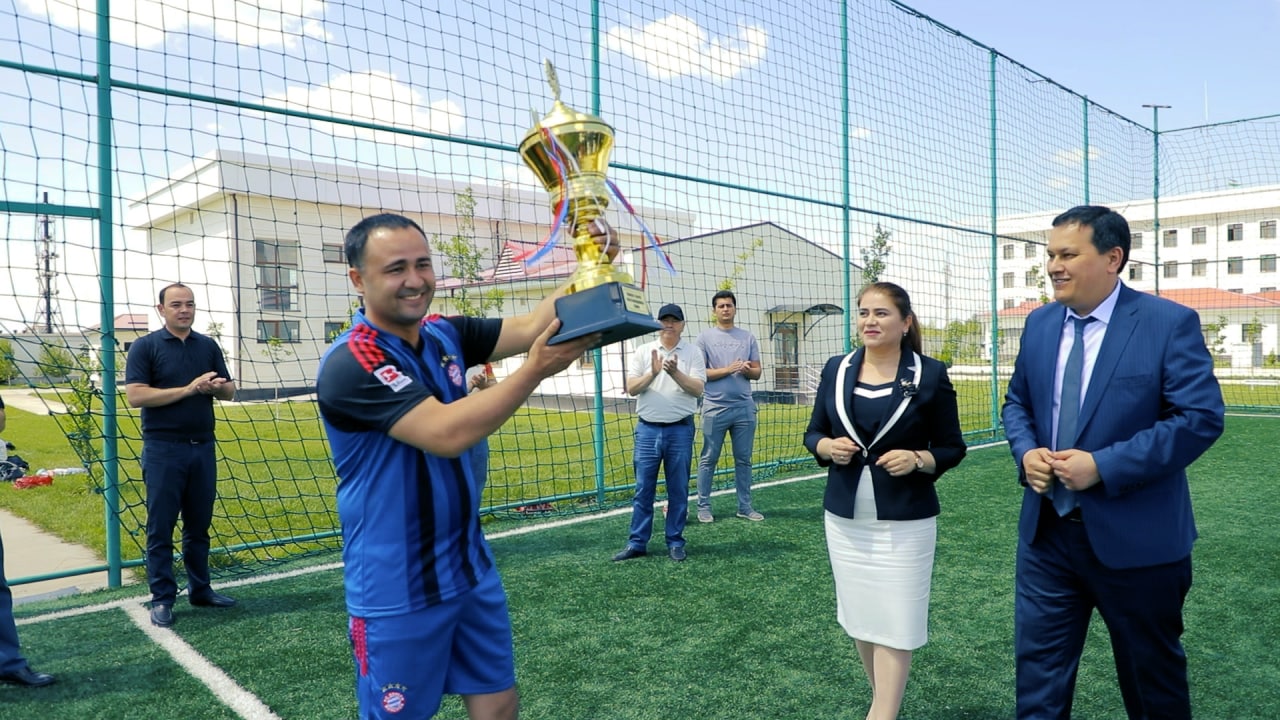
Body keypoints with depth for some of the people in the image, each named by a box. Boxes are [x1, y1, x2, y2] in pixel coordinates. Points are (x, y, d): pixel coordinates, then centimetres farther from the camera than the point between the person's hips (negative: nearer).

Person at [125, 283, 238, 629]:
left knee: (199, 525, 13)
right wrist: (188, 389, -19)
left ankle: (200, 589, 23)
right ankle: (162, 598, 11)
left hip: (203, 447, 4)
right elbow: (135, 396, -13)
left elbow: (230, 391, 12)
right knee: (161, 528, 2)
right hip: (163, 449, -4)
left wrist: (217, 386, -11)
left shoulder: (208, 346, 10)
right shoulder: (145, 347, -3)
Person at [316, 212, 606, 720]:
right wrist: (536, 369, -35)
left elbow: (529, 327, -6)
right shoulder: (350, 364, -20)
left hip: (473, 571, 7)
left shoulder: (444, 335, 2)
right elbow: (446, 434, -31)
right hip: (397, 592, -6)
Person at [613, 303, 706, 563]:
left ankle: (675, 542, 16)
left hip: (680, 430, -1)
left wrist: (675, 373, -20)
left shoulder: (693, 352, 3)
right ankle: (637, 543, 11)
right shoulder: (643, 351, 7)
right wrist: (652, 373, -16)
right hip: (648, 429, 1)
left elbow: (698, 389, -6)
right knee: (643, 489, 4)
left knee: (678, 490, 6)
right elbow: (630, 388, -1)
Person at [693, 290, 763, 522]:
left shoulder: (748, 338, 11)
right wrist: (727, 370, -16)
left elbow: (757, 372, 12)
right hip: (715, 408, -3)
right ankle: (703, 507, 10)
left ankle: (745, 507, 17)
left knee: (744, 459, 8)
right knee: (709, 459, 2)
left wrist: (747, 370, -11)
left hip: (744, 407, 3)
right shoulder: (705, 337, 2)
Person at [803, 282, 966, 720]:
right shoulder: (836, 370, 3)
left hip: (904, 522, -4)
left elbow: (953, 448, 0)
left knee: (894, 621, 0)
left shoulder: (930, 375, -6)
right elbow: (813, 433, 10)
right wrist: (827, 446, -12)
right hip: (844, 519, 4)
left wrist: (917, 459, -19)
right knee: (859, 615, 15)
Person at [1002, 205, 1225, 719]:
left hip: (1135, 538, -4)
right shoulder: (1039, 323, 5)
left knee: (1153, 675, 17)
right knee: (1038, 668, 11)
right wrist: (1025, 451, -7)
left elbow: (1201, 417, -17)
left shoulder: (1170, 323, -11)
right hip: (1046, 531, 4)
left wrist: (1103, 466, -23)